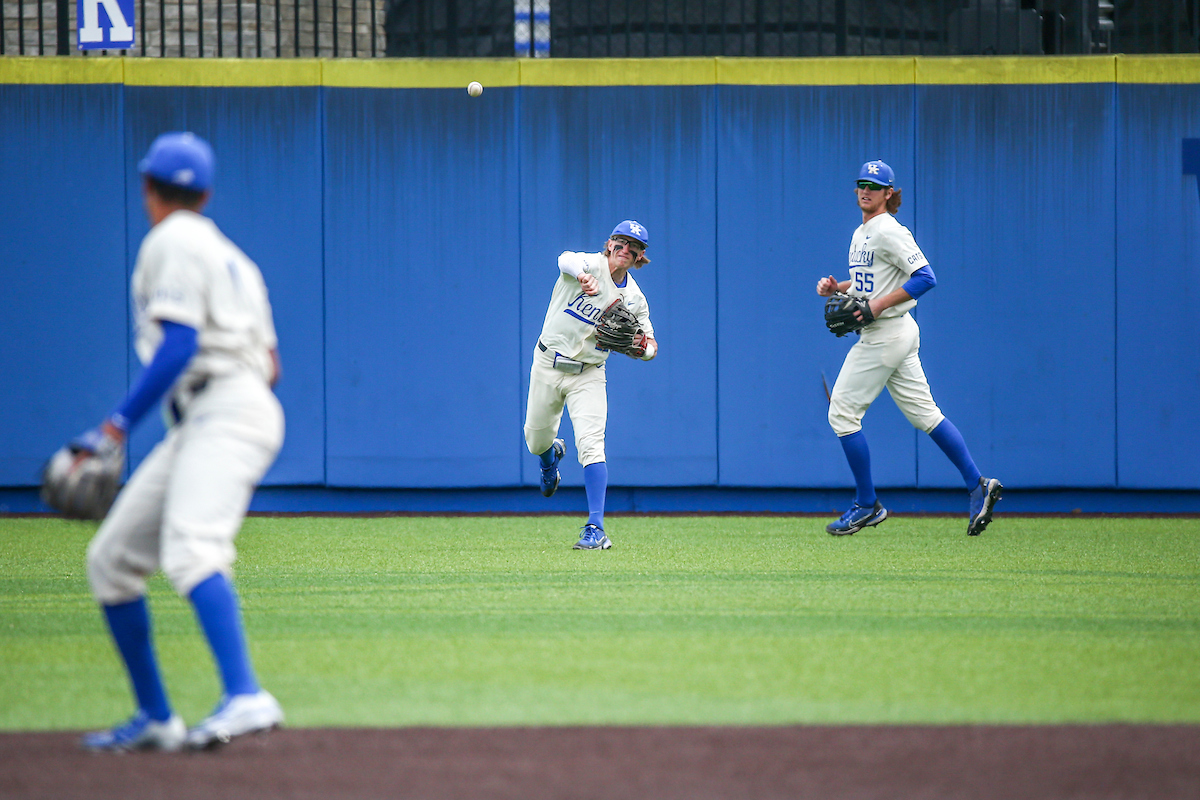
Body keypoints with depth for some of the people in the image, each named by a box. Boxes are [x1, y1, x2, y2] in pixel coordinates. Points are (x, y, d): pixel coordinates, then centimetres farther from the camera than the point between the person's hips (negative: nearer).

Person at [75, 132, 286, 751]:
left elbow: (180, 344, -14)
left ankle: (246, 699, -48)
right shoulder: (231, 255, 27)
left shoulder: (173, 241, -1)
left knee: (189, 551, -30)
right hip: (196, 427, 10)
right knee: (110, 561, 10)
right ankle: (154, 719, 14)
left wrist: (118, 425, -17)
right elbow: (270, 366, 25)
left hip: (225, 413, -10)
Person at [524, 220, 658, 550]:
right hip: (548, 366, 0)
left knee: (590, 445, -17)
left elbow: (650, 346, 7)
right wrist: (584, 277, -61)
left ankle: (595, 528, -19)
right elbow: (566, 259, -38)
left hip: (589, 376, 0)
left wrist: (642, 346, -19)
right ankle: (552, 456, 53)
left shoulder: (635, 299, -1)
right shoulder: (592, 265, -13)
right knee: (536, 441, 13)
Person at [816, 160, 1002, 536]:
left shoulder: (889, 232, -14)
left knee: (843, 412, -4)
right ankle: (978, 486, 7)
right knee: (924, 413, 8)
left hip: (886, 335, -10)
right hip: (897, 335, 10)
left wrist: (879, 305, -24)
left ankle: (867, 505, 3)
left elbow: (925, 277, -21)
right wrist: (836, 288, 9)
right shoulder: (862, 233, 16)